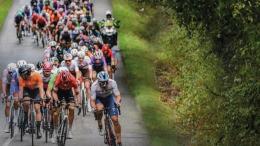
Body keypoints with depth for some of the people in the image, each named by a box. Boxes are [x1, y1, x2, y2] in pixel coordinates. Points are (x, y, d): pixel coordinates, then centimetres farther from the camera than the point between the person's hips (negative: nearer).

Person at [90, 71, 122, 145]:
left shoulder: (112, 83, -28)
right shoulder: (94, 85, -30)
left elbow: (118, 96, -25)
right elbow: (92, 100, -27)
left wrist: (118, 102, -47)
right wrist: (94, 108, -47)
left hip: (109, 98, 1)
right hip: (99, 99, -1)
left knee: (115, 120, -12)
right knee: (99, 109, -37)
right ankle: (99, 124, -6)